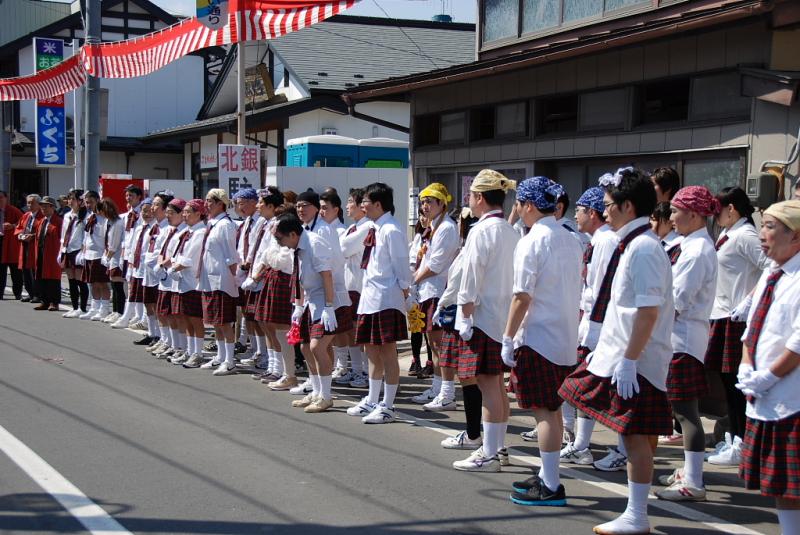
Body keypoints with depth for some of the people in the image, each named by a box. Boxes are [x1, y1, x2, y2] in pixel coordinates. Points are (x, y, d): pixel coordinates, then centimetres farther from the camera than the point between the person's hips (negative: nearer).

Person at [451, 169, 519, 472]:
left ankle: (488, 455, -2)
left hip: (482, 316, -8)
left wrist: (466, 317, -11)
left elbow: (472, 280, -15)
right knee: (497, 384, 15)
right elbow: (514, 278, 13)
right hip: (505, 316, 9)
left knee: (488, 386, -6)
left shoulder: (481, 231, -14)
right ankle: (499, 447, 24)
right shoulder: (511, 232, 10)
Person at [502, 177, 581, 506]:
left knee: (543, 411, -3)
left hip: (538, 338, -8)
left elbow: (522, 297, -17)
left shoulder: (532, 242, -14)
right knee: (552, 409, 15)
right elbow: (574, 291, 14)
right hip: (566, 337, 8)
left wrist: (508, 338, -10)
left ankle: (551, 488, 0)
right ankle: (547, 476, 24)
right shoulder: (571, 240, 9)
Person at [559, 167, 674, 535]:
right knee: (636, 436, 13)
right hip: (620, 357, 9)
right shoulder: (631, 245, 13)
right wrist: (606, 351, 21)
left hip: (635, 364, -9)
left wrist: (629, 360, -23)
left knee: (635, 435, -2)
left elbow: (648, 311, -22)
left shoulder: (643, 247, -17)